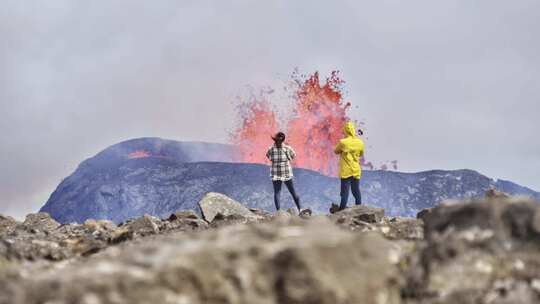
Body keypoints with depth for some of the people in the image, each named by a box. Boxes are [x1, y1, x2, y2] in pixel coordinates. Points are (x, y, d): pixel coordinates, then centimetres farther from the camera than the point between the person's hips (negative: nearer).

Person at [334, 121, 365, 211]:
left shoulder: (343, 142, -16)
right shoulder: (360, 142, -3)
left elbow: (336, 151, 1)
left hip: (346, 172, -4)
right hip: (356, 171, 4)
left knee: (345, 193, -2)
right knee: (356, 192, 14)